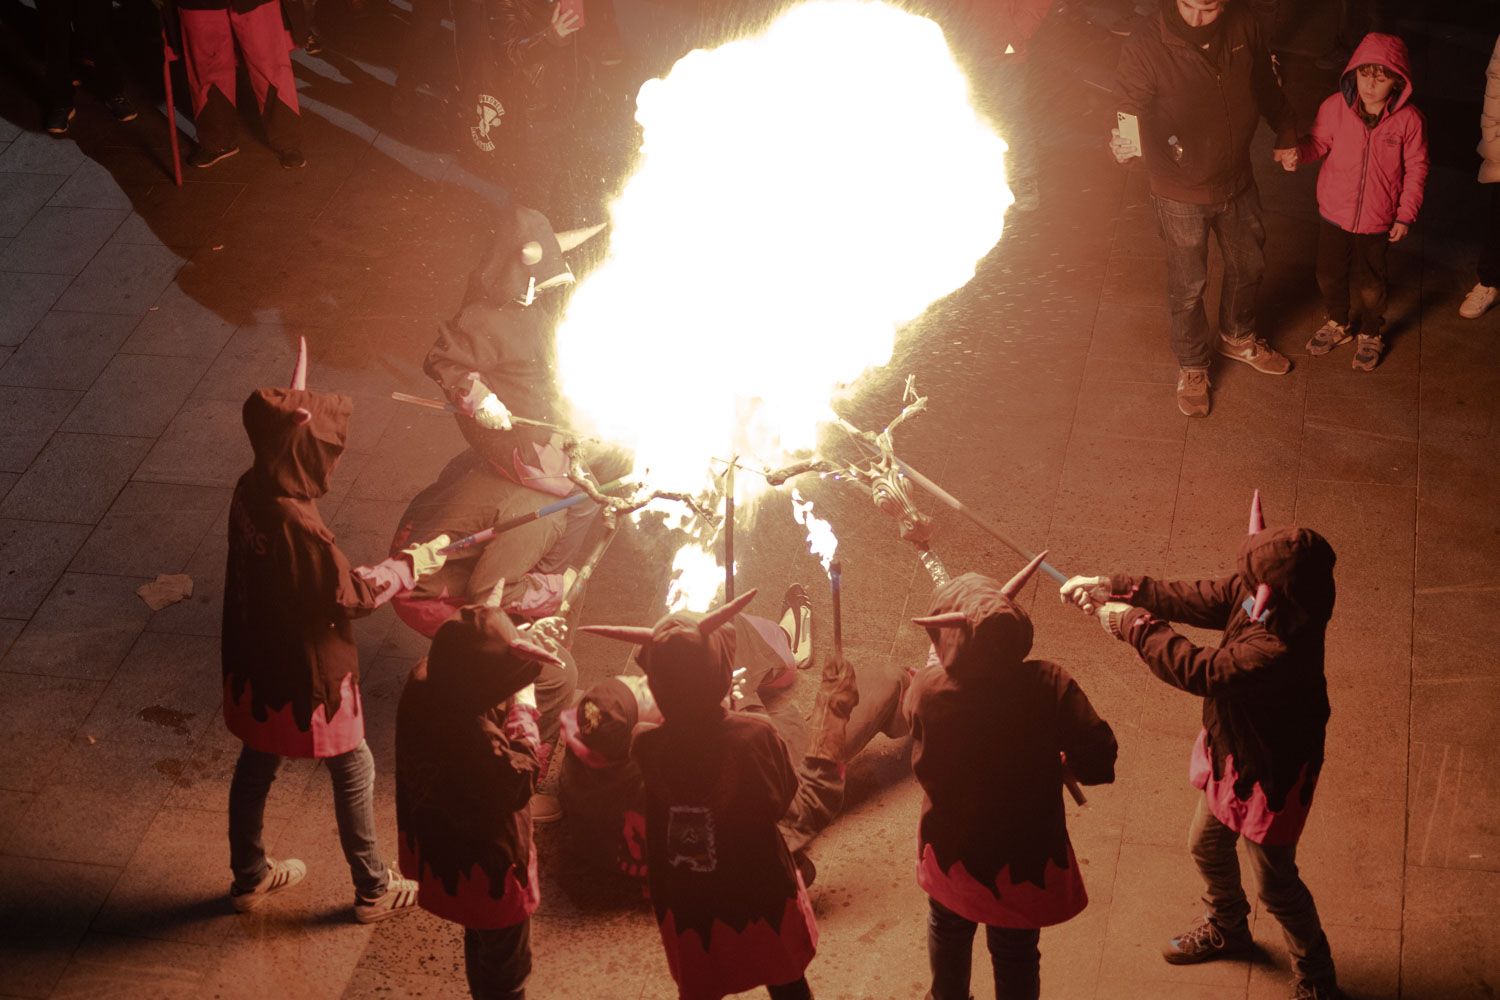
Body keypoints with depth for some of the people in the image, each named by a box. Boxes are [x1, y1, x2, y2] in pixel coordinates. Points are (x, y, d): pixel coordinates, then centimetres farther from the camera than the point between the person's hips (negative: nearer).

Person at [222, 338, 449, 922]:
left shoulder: (251, 492, -10)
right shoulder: (297, 524, -35)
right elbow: (352, 594, -25)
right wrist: (410, 564, -9)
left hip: (255, 665, 8)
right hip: (305, 672, -8)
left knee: (257, 763, 24)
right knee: (354, 770, 12)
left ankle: (249, 877, 42)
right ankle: (373, 890, 27)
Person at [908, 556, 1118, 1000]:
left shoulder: (926, 690, -24)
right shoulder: (1047, 685, -28)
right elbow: (1098, 762, -27)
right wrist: (1056, 758, -5)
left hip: (951, 852, 2)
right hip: (1024, 858, -2)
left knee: (948, 934, 32)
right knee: (1015, 956, 23)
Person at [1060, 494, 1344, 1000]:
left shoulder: (1281, 650, -42)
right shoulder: (1253, 597, -17)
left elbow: (1200, 671, -38)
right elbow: (1193, 598, -5)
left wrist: (1133, 625, -28)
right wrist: (1112, 587, -12)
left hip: (1268, 772, -9)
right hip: (1230, 750, 9)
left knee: (1276, 883, 11)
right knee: (1206, 844, 29)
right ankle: (1226, 929, 57)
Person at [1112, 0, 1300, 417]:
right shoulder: (1144, 48, -30)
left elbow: (1265, 86, 4)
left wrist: (1286, 135, 10)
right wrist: (1123, 144, -44)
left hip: (1238, 181, 5)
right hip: (1181, 195, -4)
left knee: (1248, 264, 26)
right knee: (1188, 287, 15)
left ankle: (1238, 339, 56)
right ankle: (1192, 368, 42)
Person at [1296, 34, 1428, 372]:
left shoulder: (1409, 120, -17)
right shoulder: (1335, 107, -15)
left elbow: (1416, 170, -7)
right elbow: (1319, 142, 0)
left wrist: (1405, 216, -6)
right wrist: (1299, 151, -23)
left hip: (1377, 221, -2)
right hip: (1334, 214, 2)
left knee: (1369, 284, 15)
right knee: (1329, 276, 20)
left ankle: (1371, 334, 42)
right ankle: (1339, 323, 49)